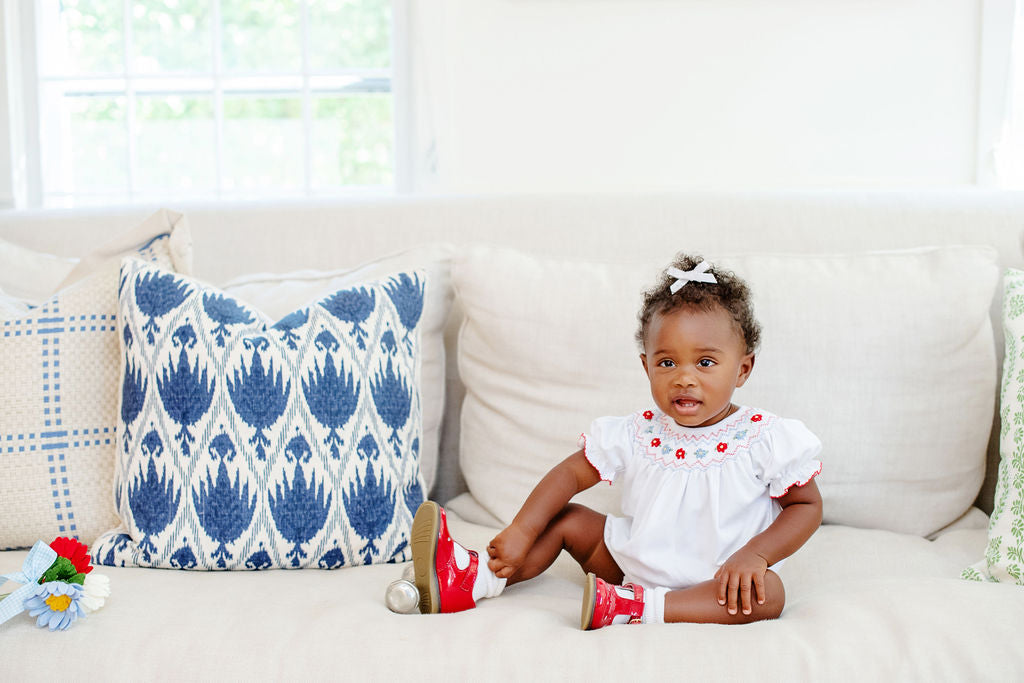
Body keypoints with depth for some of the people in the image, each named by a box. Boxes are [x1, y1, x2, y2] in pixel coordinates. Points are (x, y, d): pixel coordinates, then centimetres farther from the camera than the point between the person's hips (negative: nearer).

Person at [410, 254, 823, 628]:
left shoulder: (766, 439, -13)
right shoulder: (636, 436, -5)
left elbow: (807, 505, -6)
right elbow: (571, 474, 0)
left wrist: (754, 555, -22)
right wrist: (521, 533, -12)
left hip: (715, 580, -3)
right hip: (636, 562, 4)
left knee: (768, 594, -34)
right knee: (564, 520, -3)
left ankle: (634, 608, -44)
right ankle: (470, 578, -15)